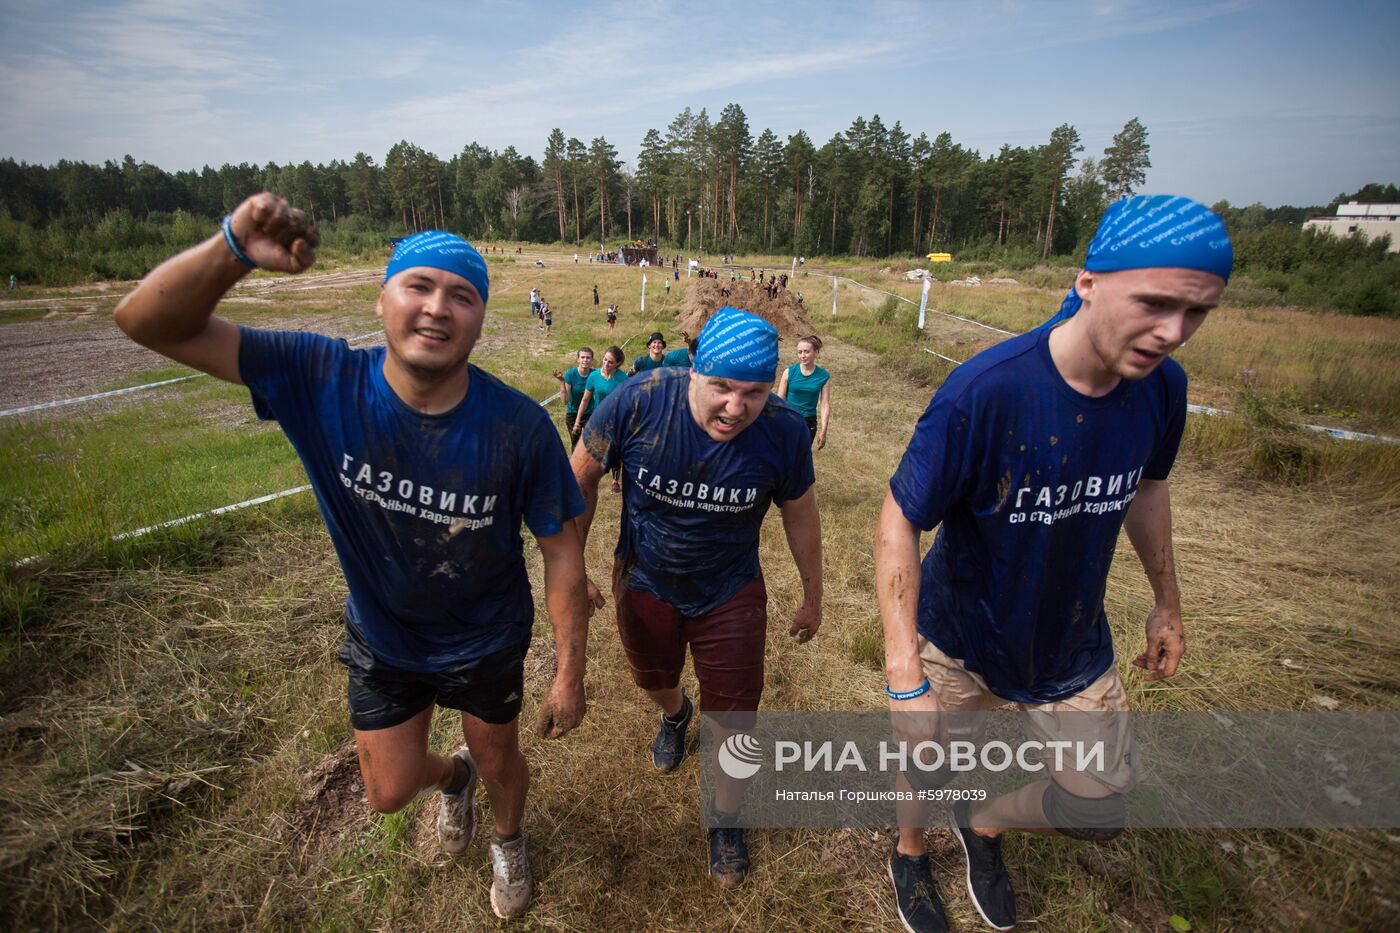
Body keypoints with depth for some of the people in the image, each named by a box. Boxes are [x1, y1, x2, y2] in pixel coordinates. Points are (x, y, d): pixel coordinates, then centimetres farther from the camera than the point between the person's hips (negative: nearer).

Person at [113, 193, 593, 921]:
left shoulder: (519, 426, -30)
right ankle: (453, 778, 60)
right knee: (390, 792, 21)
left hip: (487, 642, -2)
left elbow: (561, 550, -21)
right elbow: (147, 322, -21)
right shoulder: (322, 381, -24)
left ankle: (508, 841, 61)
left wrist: (570, 674, -14)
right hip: (382, 638, 2)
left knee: (500, 765, 23)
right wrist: (233, 248, -41)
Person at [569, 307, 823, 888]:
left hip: (731, 594, -1)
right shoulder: (639, 402, -29)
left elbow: (799, 514, -6)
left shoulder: (784, 432, -25)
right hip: (645, 583, 1)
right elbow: (581, 478, -13)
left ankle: (726, 822, 41)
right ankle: (674, 714, 68)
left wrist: (812, 595, 5)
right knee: (653, 677, 28)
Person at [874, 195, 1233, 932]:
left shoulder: (1162, 385, -12)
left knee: (1101, 811, 16)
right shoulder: (982, 392, -33)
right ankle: (909, 854, 55)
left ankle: (982, 824, 47)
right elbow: (898, 522, -28)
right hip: (959, 639, -4)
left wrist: (1166, 602, 17)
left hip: (1073, 644, 5)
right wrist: (905, 673, -34)